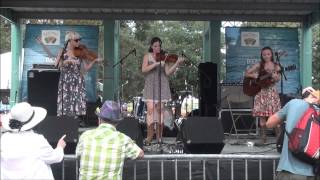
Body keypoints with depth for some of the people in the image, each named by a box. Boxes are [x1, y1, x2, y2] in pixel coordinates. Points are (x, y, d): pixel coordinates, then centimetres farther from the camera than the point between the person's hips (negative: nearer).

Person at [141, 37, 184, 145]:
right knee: (150, 109, -10)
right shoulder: (147, 56, 7)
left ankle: (159, 136, 4)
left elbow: (168, 72, -4)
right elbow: (144, 69, -8)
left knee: (160, 110, -1)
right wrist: (156, 63, -18)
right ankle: (149, 136, -7)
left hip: (162, 86, 1)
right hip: (150, 86, -1)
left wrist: (177, 63, -16)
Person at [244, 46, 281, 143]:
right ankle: (263, 136, 5)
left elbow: (278, 79, -1)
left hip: (272, 91, 0)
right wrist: (253, 75, -13)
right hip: (261, 92, 0)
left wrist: (275, 77, -22)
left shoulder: (276, 66, 6)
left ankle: (279, 135, 0)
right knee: (262, 115, -2)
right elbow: (246, 73, 6)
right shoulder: (259, 65, 4)